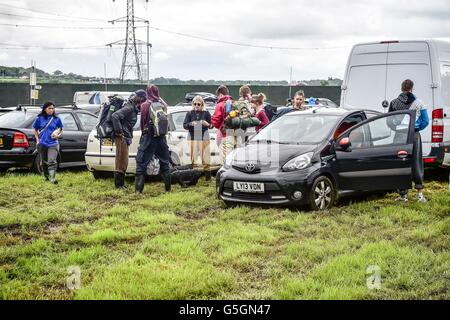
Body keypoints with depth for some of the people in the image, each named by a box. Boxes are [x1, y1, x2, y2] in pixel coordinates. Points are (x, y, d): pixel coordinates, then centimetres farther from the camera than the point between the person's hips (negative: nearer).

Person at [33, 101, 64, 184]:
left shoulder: (56, 119, 2)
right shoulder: (40, 118, 2)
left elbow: (61, 129, 13)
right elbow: (35, 130, 12)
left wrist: (58, 135, -7)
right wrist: (37, 140, 2)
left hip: (53, 144, -2)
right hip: (42, 144, 2)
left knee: (52, 161, -13)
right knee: (44, 162, 12)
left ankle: (52, 178, -16)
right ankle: (45, 176, 29)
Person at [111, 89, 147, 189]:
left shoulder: (134, 108, 15)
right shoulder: (129, 108, -15)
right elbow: (115, 116, -26)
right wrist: (119, 131, -24)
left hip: (126, 138, 10)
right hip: (121, 137, -10)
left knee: (123, 162, 15)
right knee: (121, 162, -5)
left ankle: (121, 184, 23)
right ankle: (119, 184, 0)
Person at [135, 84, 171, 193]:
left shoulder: (145, 106, -9)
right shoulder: (163, 105, -1)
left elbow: (143, 122, -1)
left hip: (148, 136, -3)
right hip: (162, 138, 3)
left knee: (141, 163, 2)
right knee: (165, 163, 15)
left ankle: (138, 189, -3)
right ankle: (168, 188, 19)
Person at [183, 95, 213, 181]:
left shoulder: (206, 113, 4)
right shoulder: (190, 113, 8)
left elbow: (211, 125, 6)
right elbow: (184, 125, 6)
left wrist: (207, 124, -16)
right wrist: (191, 124, -14)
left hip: (204, 138, -1)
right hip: (193, 138, 1)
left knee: (205, 159, -3)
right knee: (194, 158, 0)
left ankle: (208, 177, 1)